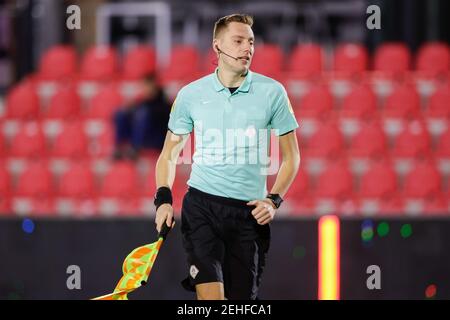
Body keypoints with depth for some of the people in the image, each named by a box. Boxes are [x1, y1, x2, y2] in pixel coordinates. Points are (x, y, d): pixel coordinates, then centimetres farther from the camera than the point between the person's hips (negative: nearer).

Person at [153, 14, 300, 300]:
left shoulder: (272, 92, 2)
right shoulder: (191, 94, 4)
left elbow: (291, 156, 9)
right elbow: (169, 153, 14)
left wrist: (273, 200, -5)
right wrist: (164, 198, -2)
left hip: (250, 212, 1)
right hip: (201, 204, -1)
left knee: (242, 298, 3)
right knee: (210, 294, -18)